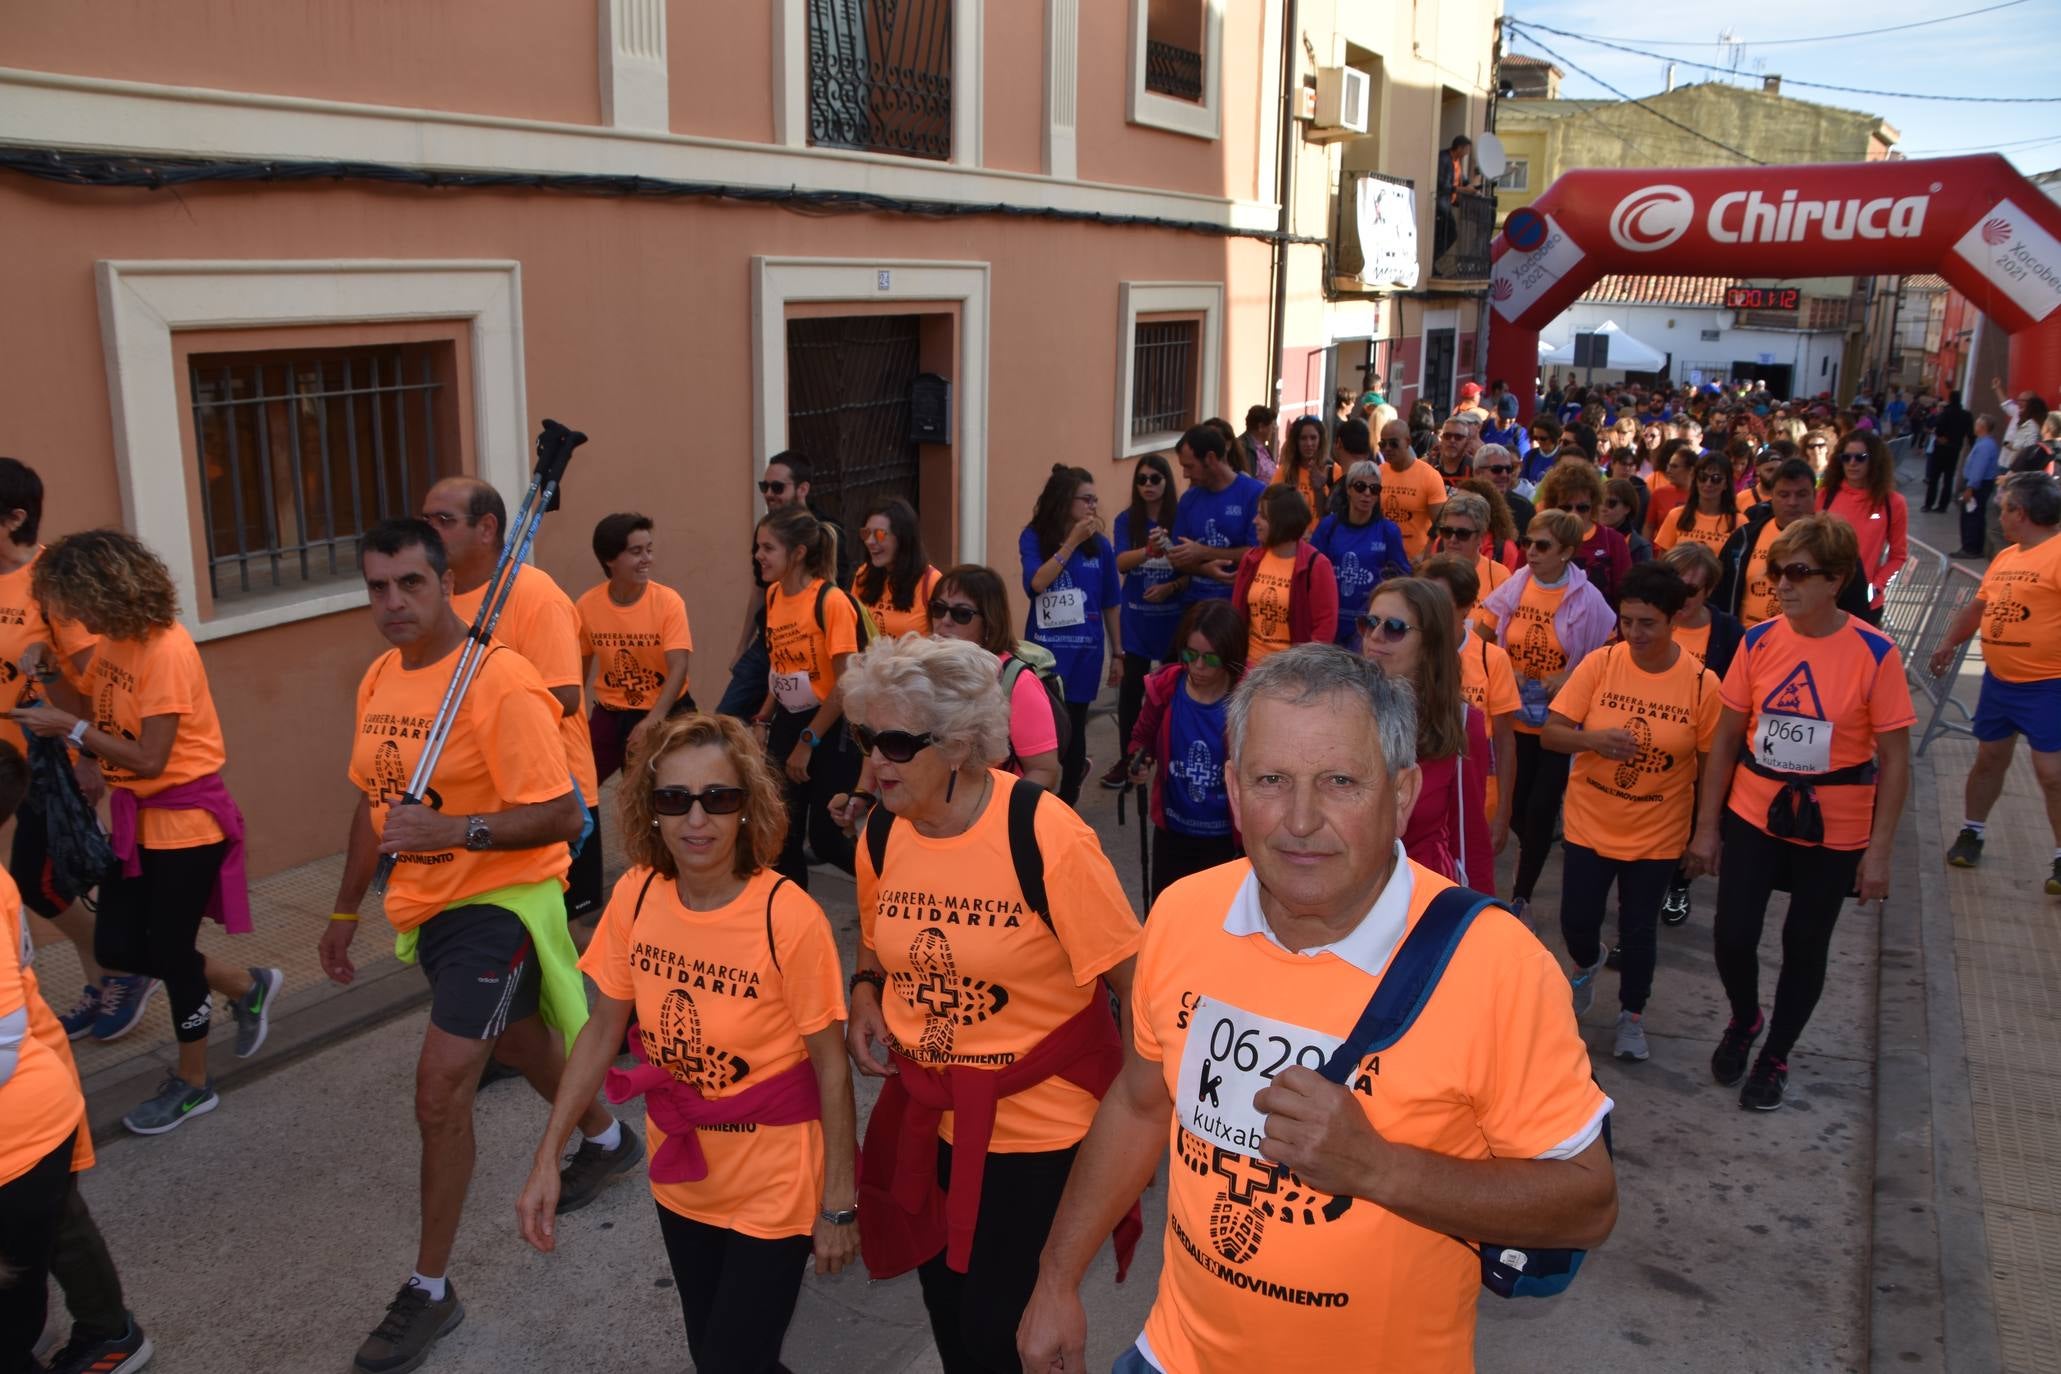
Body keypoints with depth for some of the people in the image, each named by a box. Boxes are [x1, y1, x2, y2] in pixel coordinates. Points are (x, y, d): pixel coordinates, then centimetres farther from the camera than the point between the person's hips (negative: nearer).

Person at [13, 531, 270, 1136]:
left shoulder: (166, 650, -22)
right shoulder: (113, 642, 4)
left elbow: (149, 759, -23)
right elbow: (84, 709, 10)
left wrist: (71, 729, -19)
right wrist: (47, 675, -4)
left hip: (185, 819, -9)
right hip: (138, 817, 9)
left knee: (170, 951, 3)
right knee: (116, 947, 11)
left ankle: (192, 1083, 22)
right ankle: (247, 986, 30)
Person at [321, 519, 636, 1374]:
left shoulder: (499, 681, -21)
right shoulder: (380, 679, 4)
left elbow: (562, 816, -23)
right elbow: (374, 798, 16)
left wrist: (452, 830, -33)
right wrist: (346, 909, 19)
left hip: (500, 903, -8)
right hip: (429, 906, 8)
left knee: (440, 1090, -10)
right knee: (517, 1042, 26)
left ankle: (430, 1290, 9)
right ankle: (607, 1140, 54)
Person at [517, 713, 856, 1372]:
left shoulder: (789, 918, -26)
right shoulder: (635, 895, -12)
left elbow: (832, 1068, -17)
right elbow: (602, 1031, -1)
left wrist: (839, 1206, -11)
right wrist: (547, 1159, -3)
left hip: (772, 1187, -5)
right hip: (680, 1177, 5)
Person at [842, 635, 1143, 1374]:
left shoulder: (1046, 838, -23)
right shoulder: (880, 834, -6)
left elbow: (1135, 983, -16)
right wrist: (864, 997, -4)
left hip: (1039, 1128, -5)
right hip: (927, 1119, 6)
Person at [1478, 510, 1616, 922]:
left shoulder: (1586, 598, -10)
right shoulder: (1515, 586, -5)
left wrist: (1571, 676, -16)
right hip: (1513, 715, 2)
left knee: (1541, 808, 0)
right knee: (1514, 804, 8)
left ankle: (1521, 896, 13)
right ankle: (1534, 847, 42)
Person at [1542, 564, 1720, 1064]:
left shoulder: (1702, 684, -12)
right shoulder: (1599, 664, -11)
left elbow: (1709, 765, -3)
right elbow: (1549, 734, -10)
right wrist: (1594, 739, -30)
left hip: (1657, 835, -1)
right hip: (1589, 824, 1)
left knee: (1639, 931, 9)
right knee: (1576, 920, 9)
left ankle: (1632, 1017, 36)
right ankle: (1587, 965, 45)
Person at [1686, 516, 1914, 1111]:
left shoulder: (1874, 654, -14)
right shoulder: (1758, 642, -6)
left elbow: (1894, 761, -9)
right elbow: (1725, 740, 1)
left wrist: (1879, 850, -10)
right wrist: (1706, 827, 2)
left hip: (1833, 831, -2)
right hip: (1752, 816, 2)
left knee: (1805, 945, 11)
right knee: (1733, 935, 2)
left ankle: (1776, 1057, 34)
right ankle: (1744, 1021, 35)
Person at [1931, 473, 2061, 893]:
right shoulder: (2005, 557, 11)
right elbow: (1978, 605, 24)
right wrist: (1949, 644, 25)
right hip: (1998, 680, 8)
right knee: (1989, 759, 18)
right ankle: (1972, 833, 33)